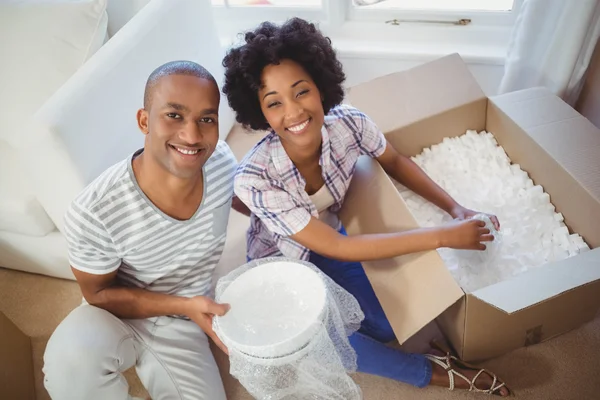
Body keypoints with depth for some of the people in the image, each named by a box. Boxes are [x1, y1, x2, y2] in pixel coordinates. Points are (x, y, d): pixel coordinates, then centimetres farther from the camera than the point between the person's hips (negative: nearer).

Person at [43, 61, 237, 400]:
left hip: (181, 327, 4)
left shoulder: (223, 161, -19)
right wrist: (183, 305, -25)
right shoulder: (95, 213, -31)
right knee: (72, 357, -33)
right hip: (118, 315, -3)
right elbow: (99, 295, -14)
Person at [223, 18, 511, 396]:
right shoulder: (254, 178, -37)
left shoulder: (348, 123, -27)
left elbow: (395, 161, -3)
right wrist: (442, 236, -33)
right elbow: (335, 248, -33)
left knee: (390, 325, -5)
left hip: (330, 237, 4)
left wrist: (456, 208, -14)